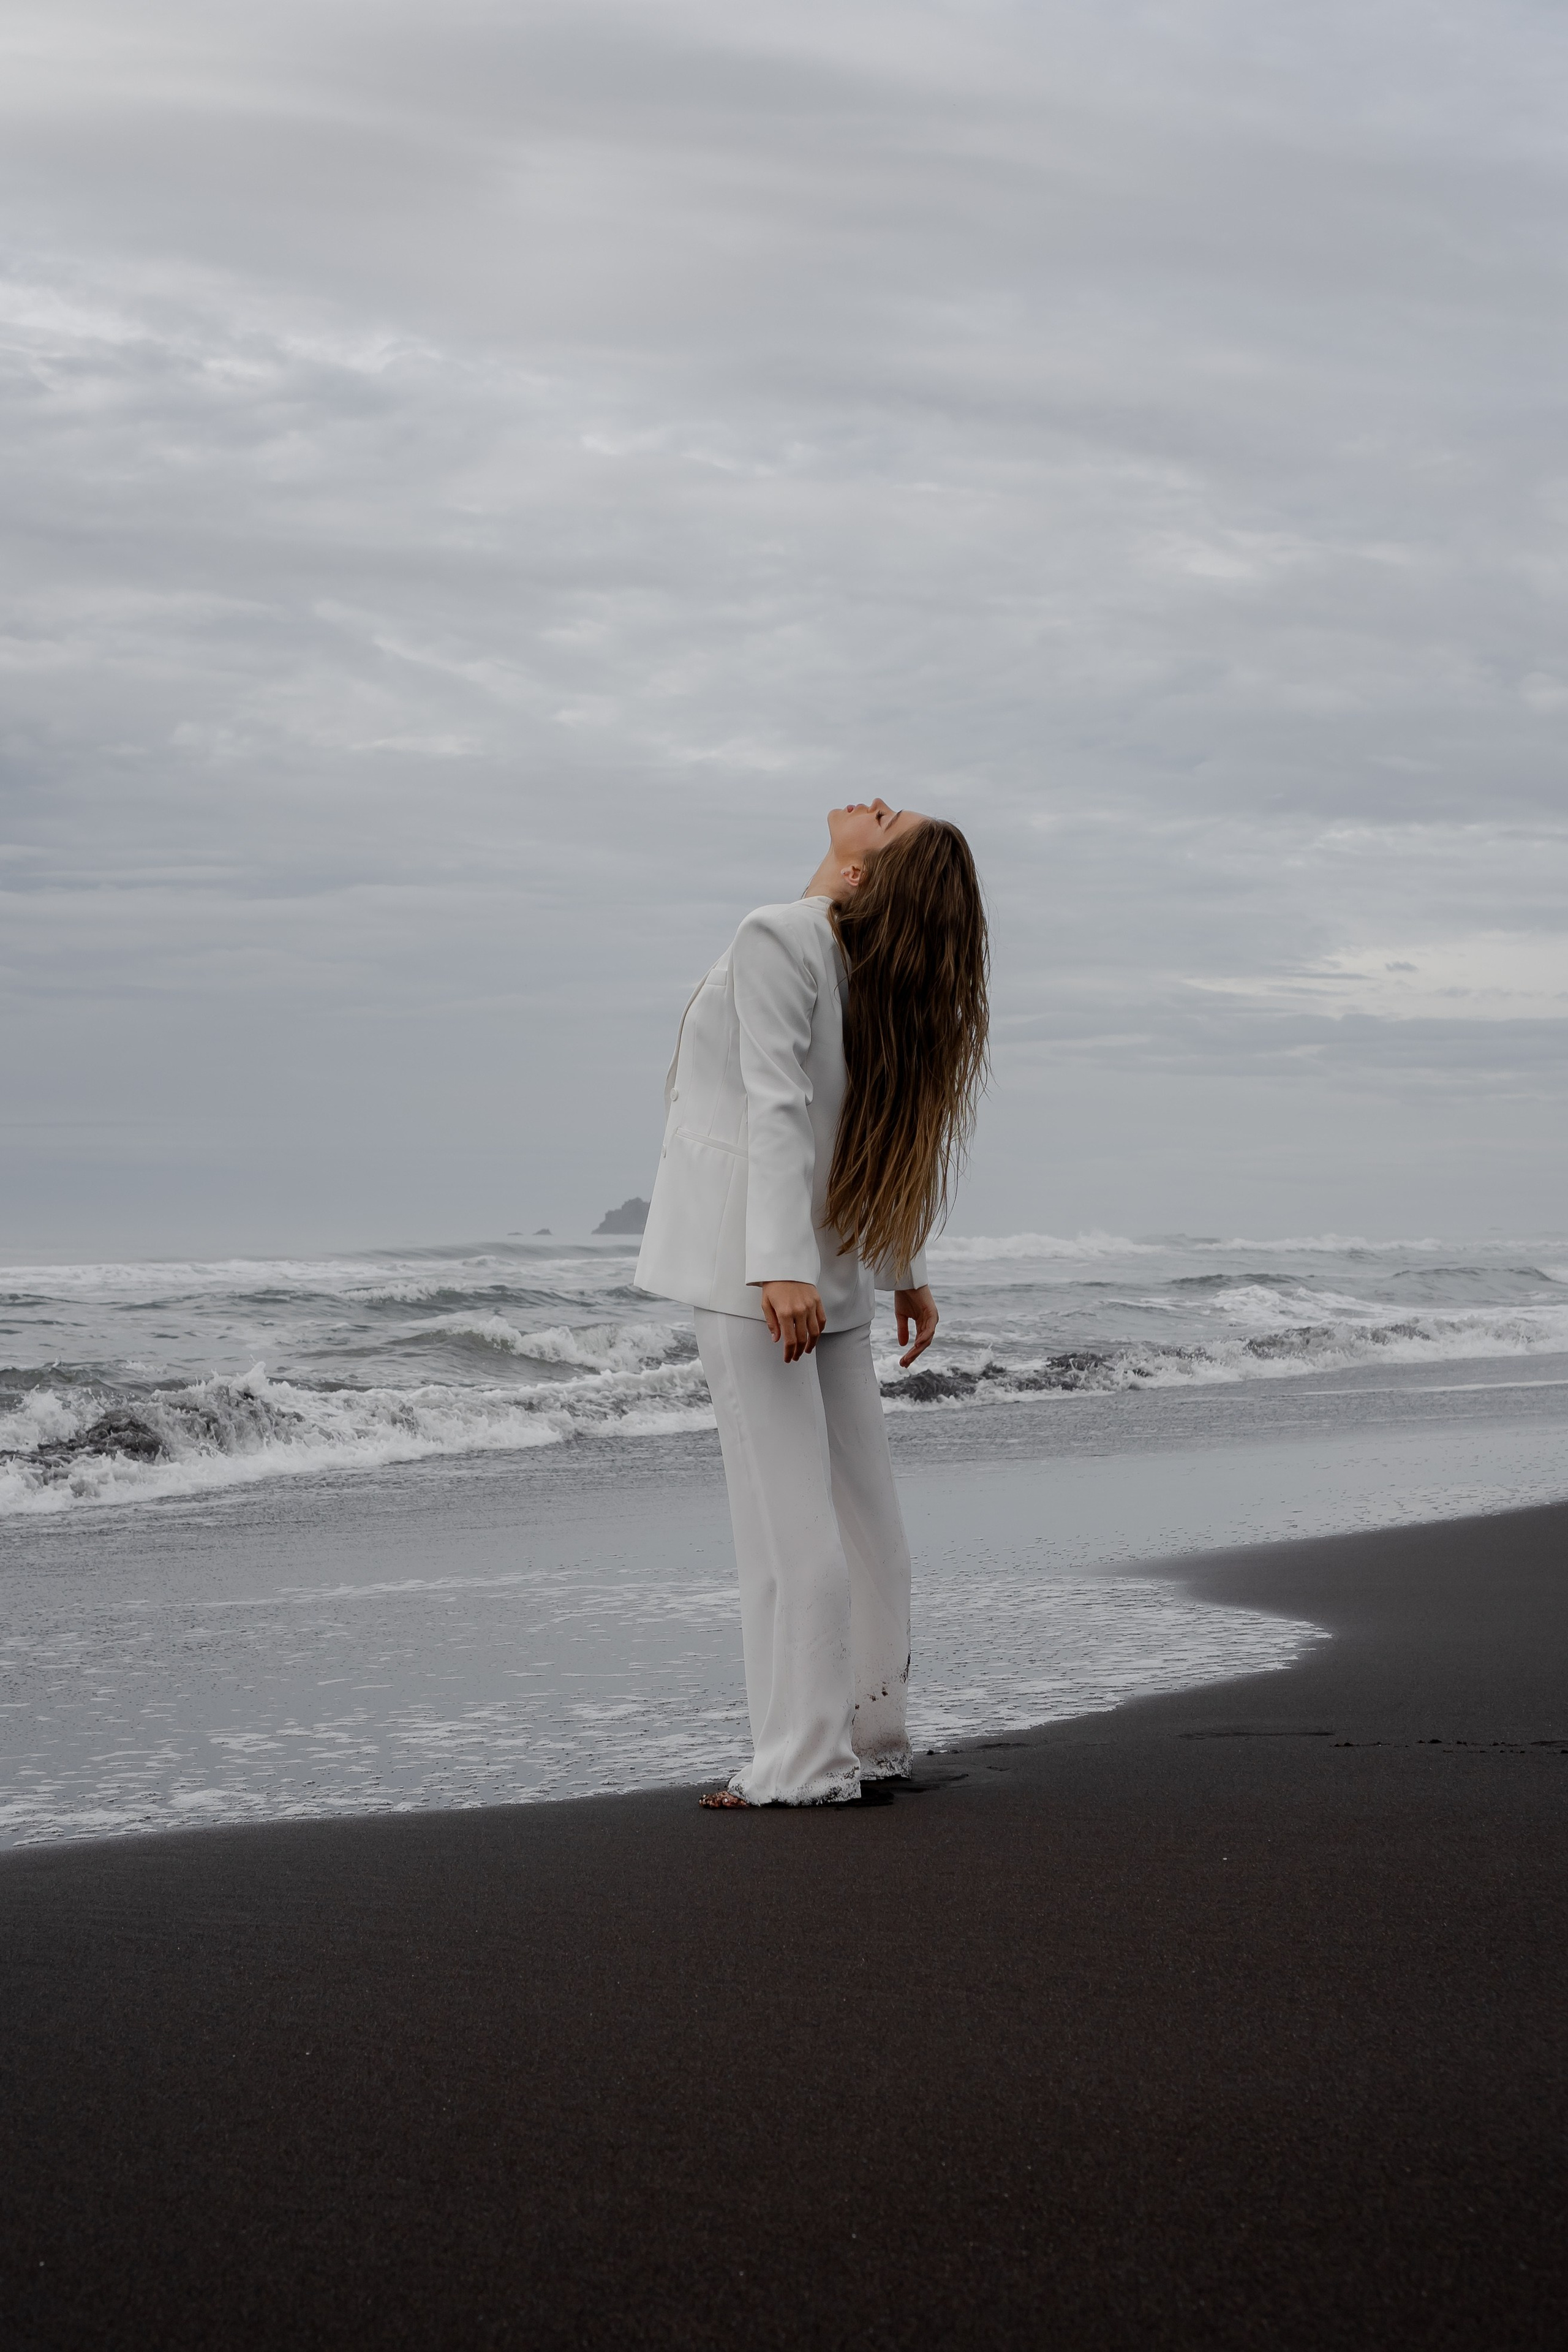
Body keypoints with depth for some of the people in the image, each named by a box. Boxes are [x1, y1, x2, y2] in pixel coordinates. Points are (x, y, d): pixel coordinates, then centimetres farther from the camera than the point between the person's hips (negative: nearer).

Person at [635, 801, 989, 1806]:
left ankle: (805, 1762, -7)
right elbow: (894, 1124, 16)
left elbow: (779, 1108, -21)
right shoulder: (881, 970, 10)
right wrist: (907, 1268, 23)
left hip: (757, 1260, -8)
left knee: (787, 1510, -8)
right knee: (861, 1504, 10)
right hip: (834, 1267, 8)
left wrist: (781, 1266, -26)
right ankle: (871, 1739, 18)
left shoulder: (778, 939, -14)